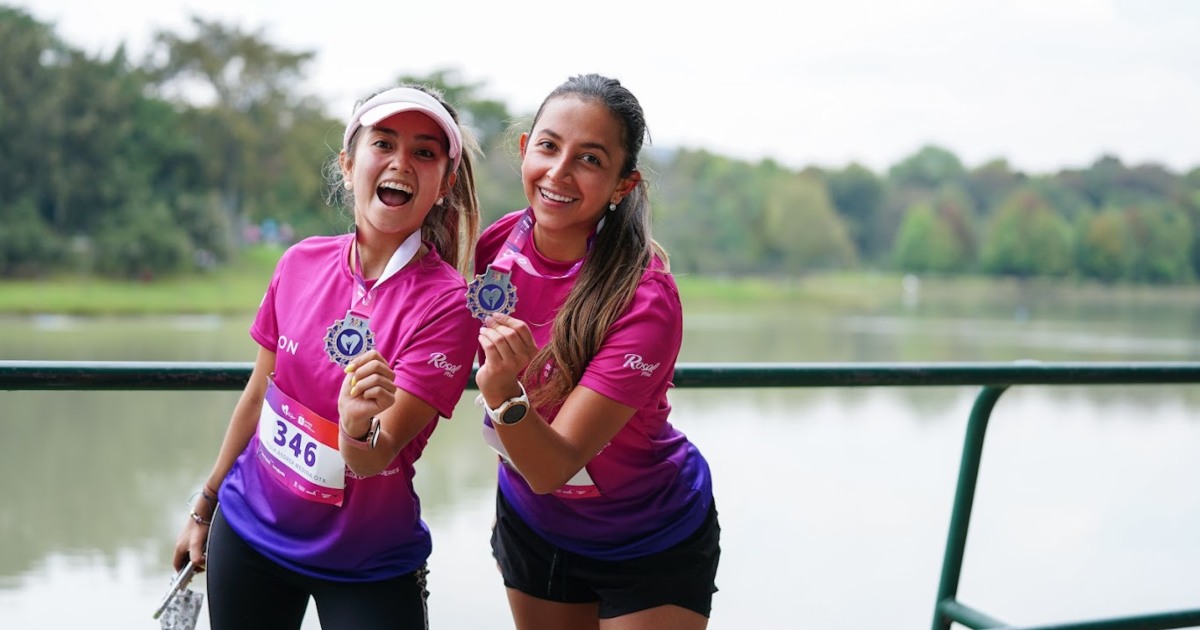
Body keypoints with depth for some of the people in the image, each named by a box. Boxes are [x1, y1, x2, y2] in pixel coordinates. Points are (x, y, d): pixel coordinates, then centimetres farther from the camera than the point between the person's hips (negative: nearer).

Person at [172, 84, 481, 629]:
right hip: (247, 531, 4)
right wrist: (204, 508, 14)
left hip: (367, 569, -3)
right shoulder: (302, 263, -7)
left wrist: (358, 427, -41)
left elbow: (372, 462, -20)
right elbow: (258, 395, 6)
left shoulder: (446, 302, -19)